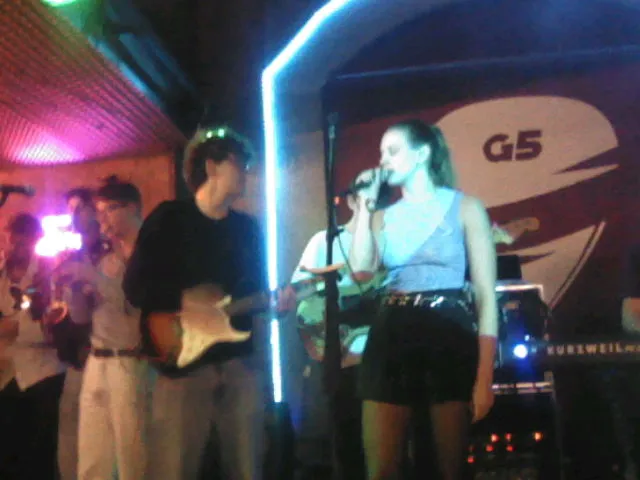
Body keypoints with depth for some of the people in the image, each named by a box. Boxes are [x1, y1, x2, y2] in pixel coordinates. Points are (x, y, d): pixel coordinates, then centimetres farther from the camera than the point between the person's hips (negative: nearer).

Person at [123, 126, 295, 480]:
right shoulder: (169, 217, -3)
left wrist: (273, 301, -3)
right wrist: (187, 299, -19)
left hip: (241, 363, 5)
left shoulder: (247, 227, 14)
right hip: (181, 364, -5)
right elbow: (136, 287, -9)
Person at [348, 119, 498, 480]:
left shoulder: (465, 208, 2)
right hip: (392, 337, 3)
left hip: (450, 336, -3)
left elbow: (486, 294, -3)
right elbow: (362, 269, -4)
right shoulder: (388, 215, 14)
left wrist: (485, 376, -12)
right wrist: (366, 204, 1)